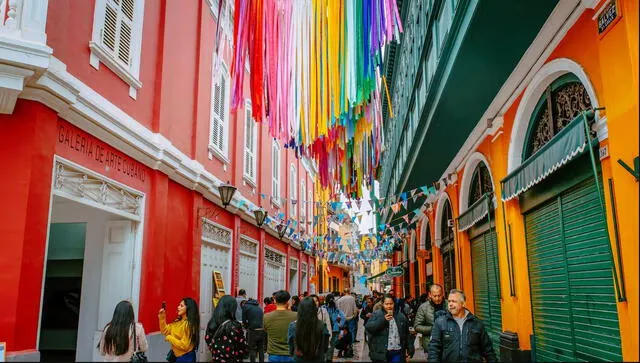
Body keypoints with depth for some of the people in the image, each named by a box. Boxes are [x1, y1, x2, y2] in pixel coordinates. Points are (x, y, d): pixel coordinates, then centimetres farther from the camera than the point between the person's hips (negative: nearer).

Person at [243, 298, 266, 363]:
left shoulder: (246, 306, 4)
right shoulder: (259, 307, 20)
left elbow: (244, 320, 4)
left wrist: (247, 327, 19)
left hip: (253, 331, -5)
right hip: (262, 330, 5)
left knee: (252, 350, 4)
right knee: (261, 349, 12)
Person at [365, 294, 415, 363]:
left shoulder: (401, 316, 10)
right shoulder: (376, 315, 1)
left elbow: (407, 334, 13)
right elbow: (368, 328, -13)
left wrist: (410, 349, 7)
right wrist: (383, 320, -19)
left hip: (397, 353, 2)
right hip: (380, 353, -2)